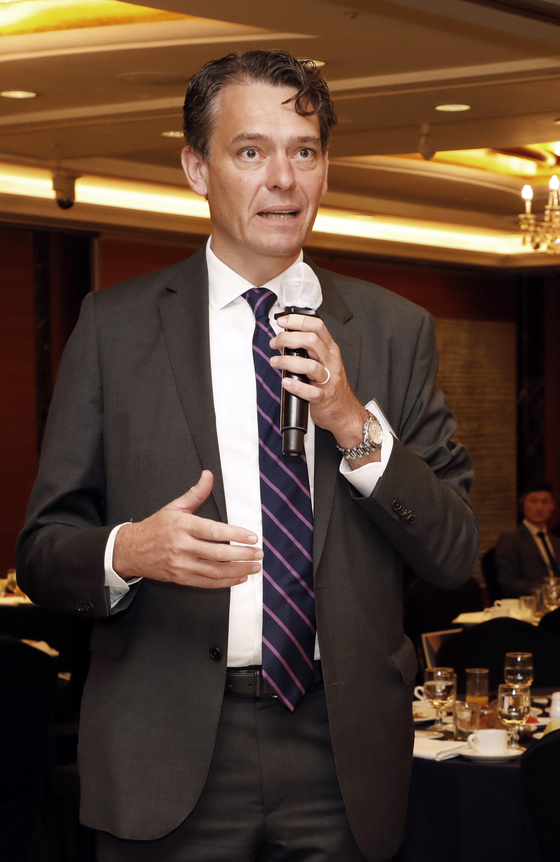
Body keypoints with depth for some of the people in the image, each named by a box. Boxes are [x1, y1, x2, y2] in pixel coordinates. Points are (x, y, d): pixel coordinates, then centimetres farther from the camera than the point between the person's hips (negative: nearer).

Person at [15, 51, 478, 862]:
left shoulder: (395, 329, 5)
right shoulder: (115, 324, 2)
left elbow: (456, 555, 3)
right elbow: (42, 551, 2)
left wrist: (355, 425, -11)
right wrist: (128, 552, -19)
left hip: (342, 754, 1)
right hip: (168, 755, -1)